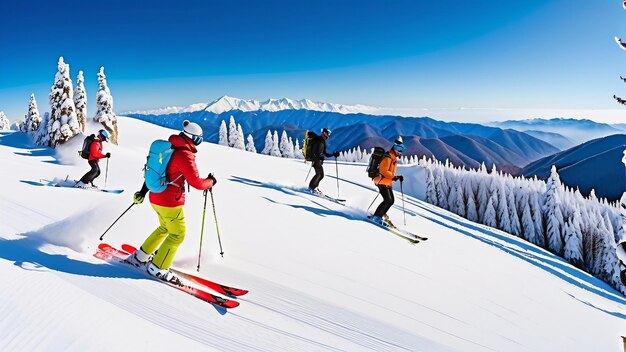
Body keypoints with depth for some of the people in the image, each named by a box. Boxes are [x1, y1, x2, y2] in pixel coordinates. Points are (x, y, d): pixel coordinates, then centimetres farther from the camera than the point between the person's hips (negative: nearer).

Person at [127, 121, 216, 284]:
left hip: (156, 197, 9)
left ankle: (140, 256, 35)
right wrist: (210, 182, -1)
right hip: (170, 202, -9)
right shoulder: (185, 155, -21)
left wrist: (143, 190, 23)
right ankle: (158, 268, 13)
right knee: (177, 234, 7)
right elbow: (196, 183, -21)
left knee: (165, 228, 28)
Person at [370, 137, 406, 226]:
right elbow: (383, 171, -24)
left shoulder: (394, 158, 17)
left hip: (388, 183, 10)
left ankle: (379, 216, 16)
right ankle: (376, 218, -10)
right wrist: (394, 177, -25)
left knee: (391, 201, 9)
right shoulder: (388, 157, -15)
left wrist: (397, 177, 12)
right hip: (382, 182, -10)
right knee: (388, 200, -16)